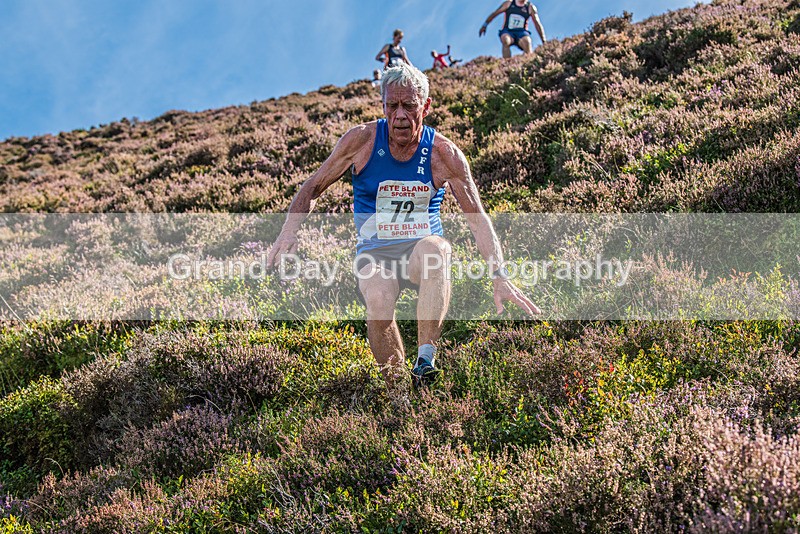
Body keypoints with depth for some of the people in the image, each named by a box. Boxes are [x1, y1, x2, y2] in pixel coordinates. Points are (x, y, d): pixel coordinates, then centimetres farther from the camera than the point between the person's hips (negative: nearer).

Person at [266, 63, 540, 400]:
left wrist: (499, 277, -15)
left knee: (437, 248, -38)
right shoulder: (362, 140, -6)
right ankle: (398, 394, -13)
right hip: (375, 252, 0)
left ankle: (425, 360, -35)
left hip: (422, 247, 0)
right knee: (378, 304, -34)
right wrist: (289, 230, -14)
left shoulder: (444, 154, -6)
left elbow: (477, 219, -5)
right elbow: (312, 187, 4)